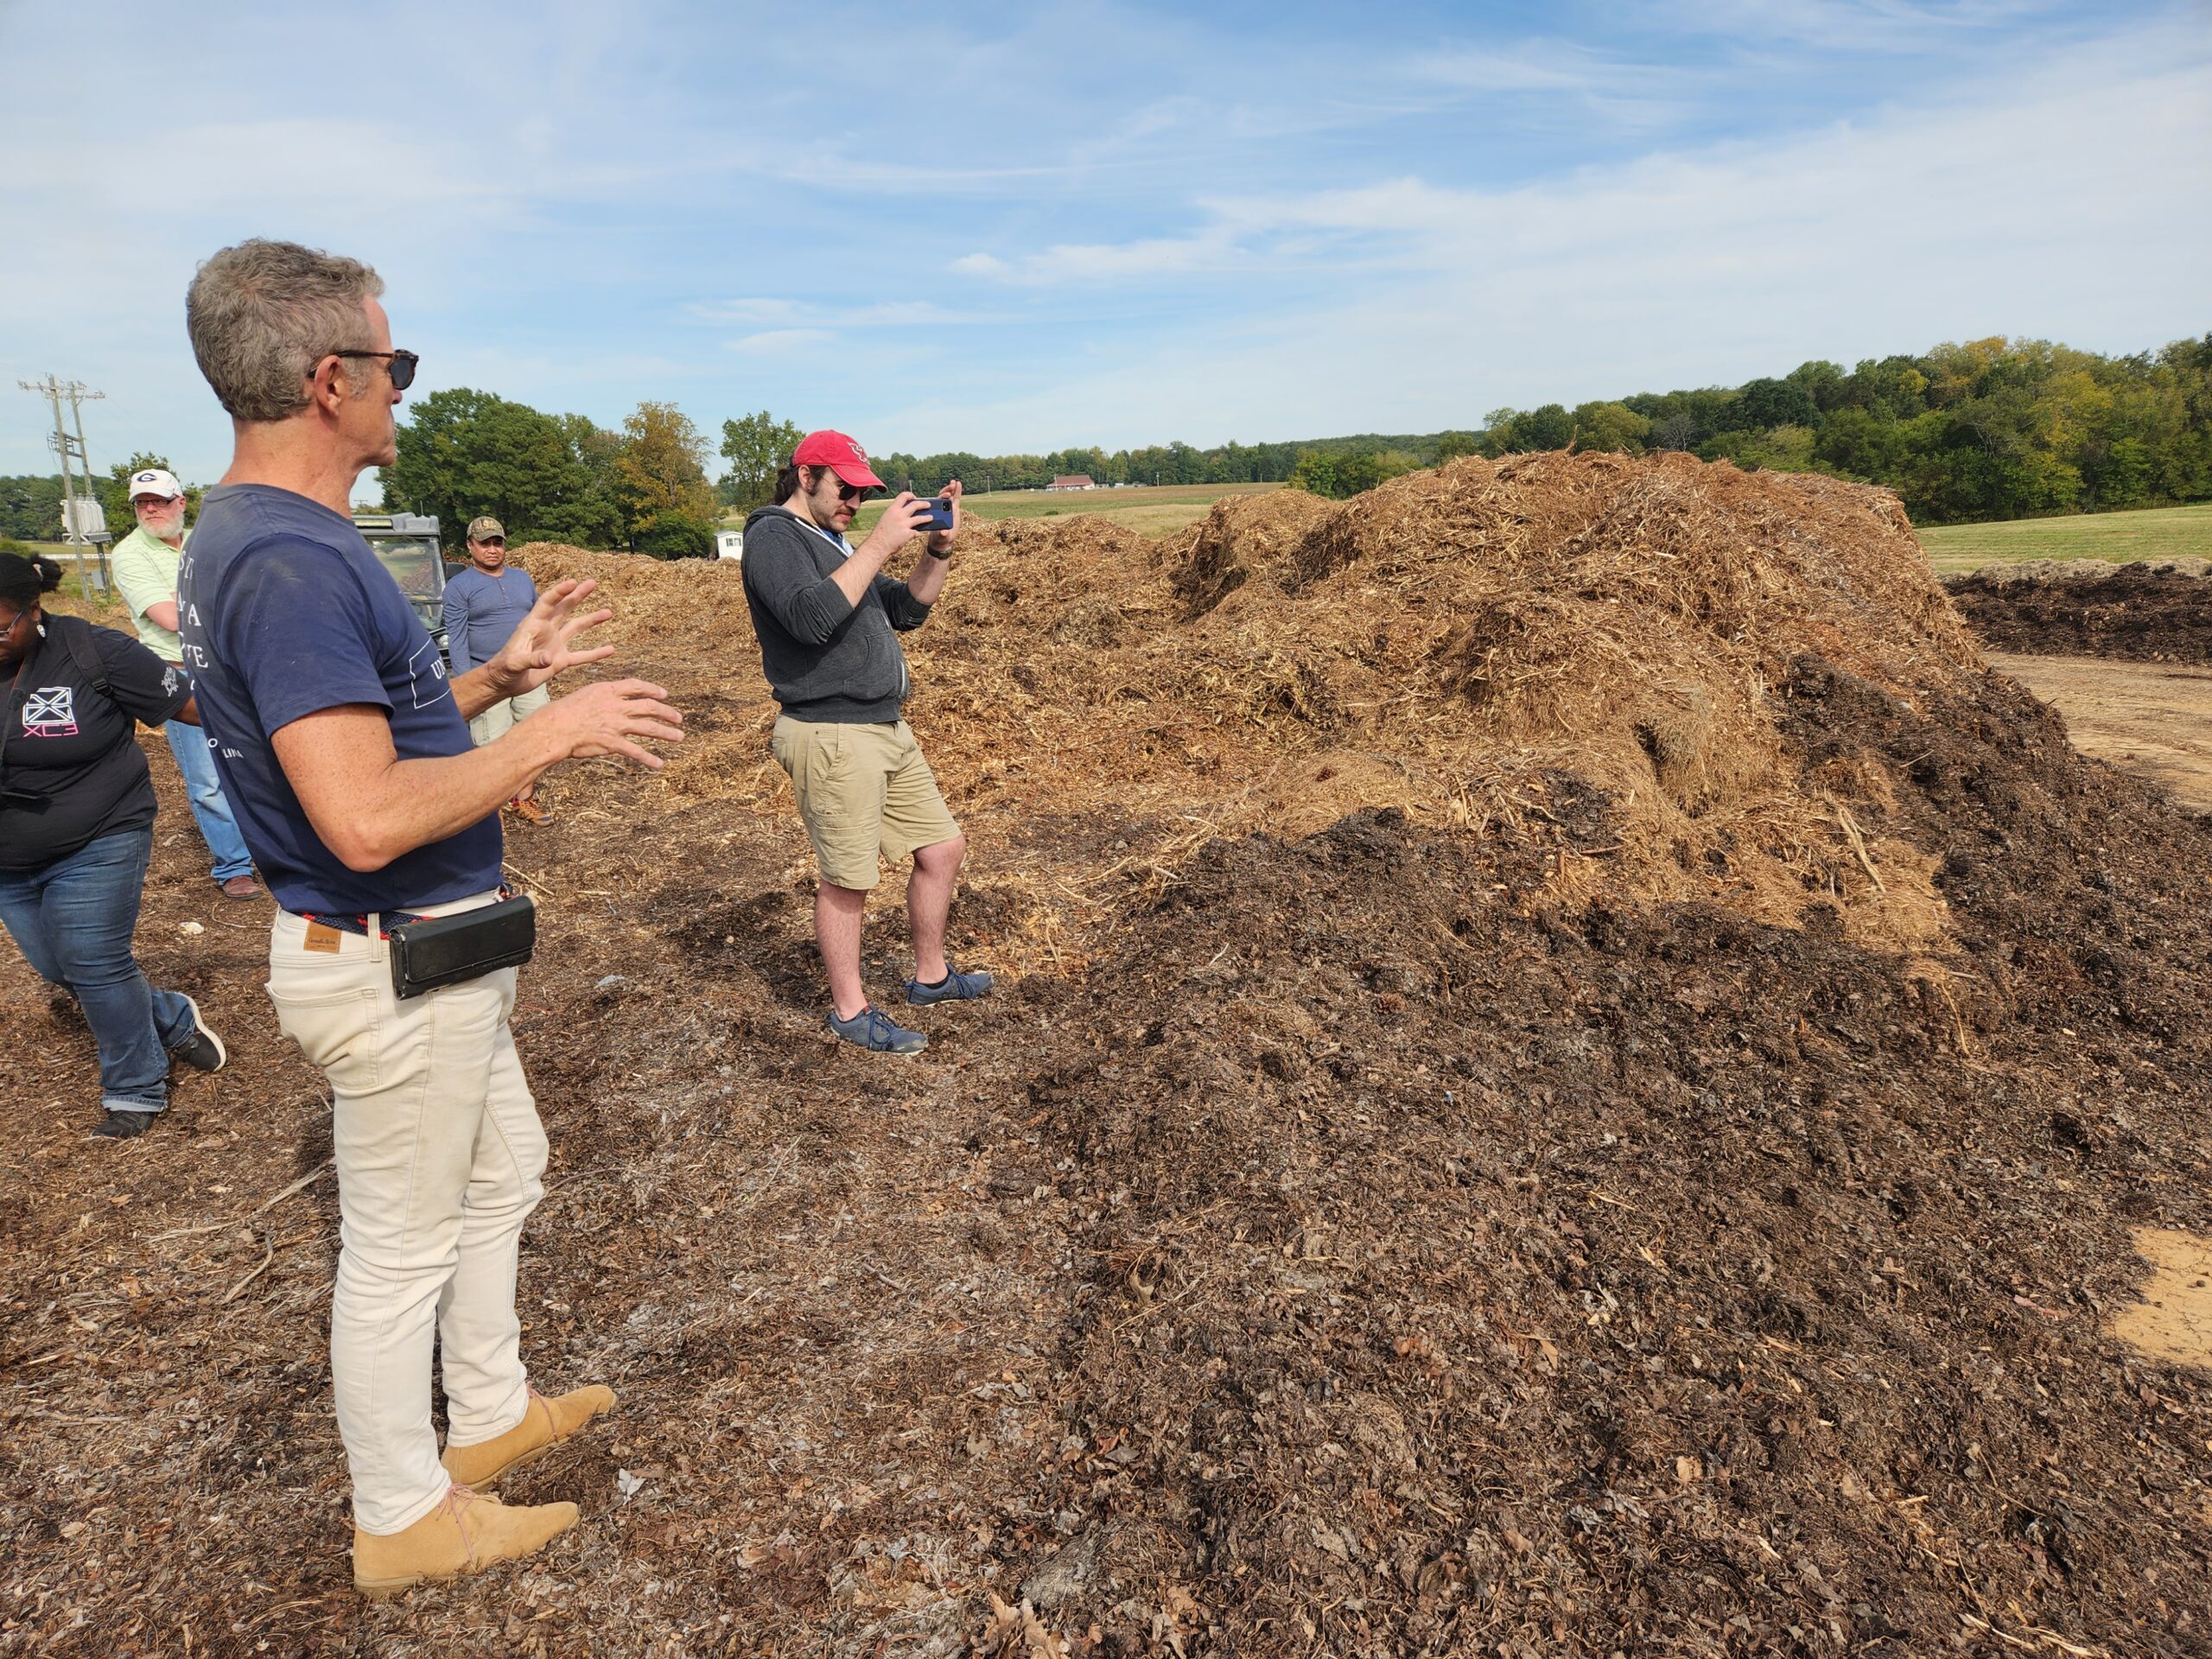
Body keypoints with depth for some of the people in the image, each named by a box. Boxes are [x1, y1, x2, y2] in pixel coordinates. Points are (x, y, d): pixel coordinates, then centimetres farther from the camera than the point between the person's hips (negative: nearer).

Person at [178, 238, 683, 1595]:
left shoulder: (272, 540, 8)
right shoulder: (290, 561, -26)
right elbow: (368, 820, -33)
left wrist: (501, 677, 11)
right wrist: (556, 733, -23)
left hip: (431, 954, 10)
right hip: (391, 970, -10)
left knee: (501, 1174, 24)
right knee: (401, 1249, 8)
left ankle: (491, 1418, 43)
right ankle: (405, 1520, 30)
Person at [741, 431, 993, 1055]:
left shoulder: (835, 542, 20)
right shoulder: (774, 537, -8)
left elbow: (906, 610, 19)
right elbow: (812, 617, -26)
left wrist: (939, 548, 4)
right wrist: (880, 543, -23)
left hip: (886, 729, 9)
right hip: (831, 737, -9)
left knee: (942, 846, 13)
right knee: (845, 880, 0)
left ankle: (931, 976, 29)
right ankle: (850, 1010, 15)